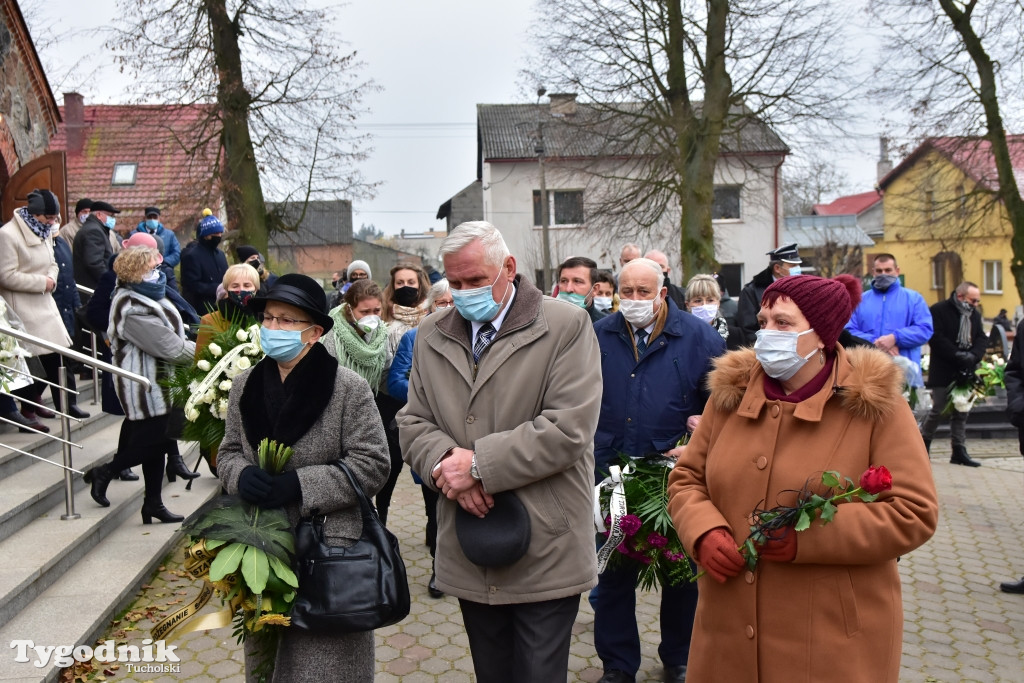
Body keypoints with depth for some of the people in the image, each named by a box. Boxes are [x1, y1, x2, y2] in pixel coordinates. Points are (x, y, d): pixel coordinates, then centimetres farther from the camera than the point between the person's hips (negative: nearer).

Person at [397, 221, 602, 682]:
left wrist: (479, 463, -17)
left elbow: (568, 428, -16)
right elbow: (414, 423, 8)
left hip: (546, 553, -4)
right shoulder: (431, 336, 8)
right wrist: (446, 462, -14)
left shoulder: (566, 326, -8)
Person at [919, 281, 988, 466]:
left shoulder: (975, 314, 13)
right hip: (943, 373, -6)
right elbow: (936, 339, -18)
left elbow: (982, 338, 6)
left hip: (965, 372, 6)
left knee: (961, 412, 7)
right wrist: (958, 356, -20)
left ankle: (959, 451, 12)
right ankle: (923, 442, 17)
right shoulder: (938, 311, -9)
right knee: (938, 410, -3)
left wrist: (973, 356, -13)